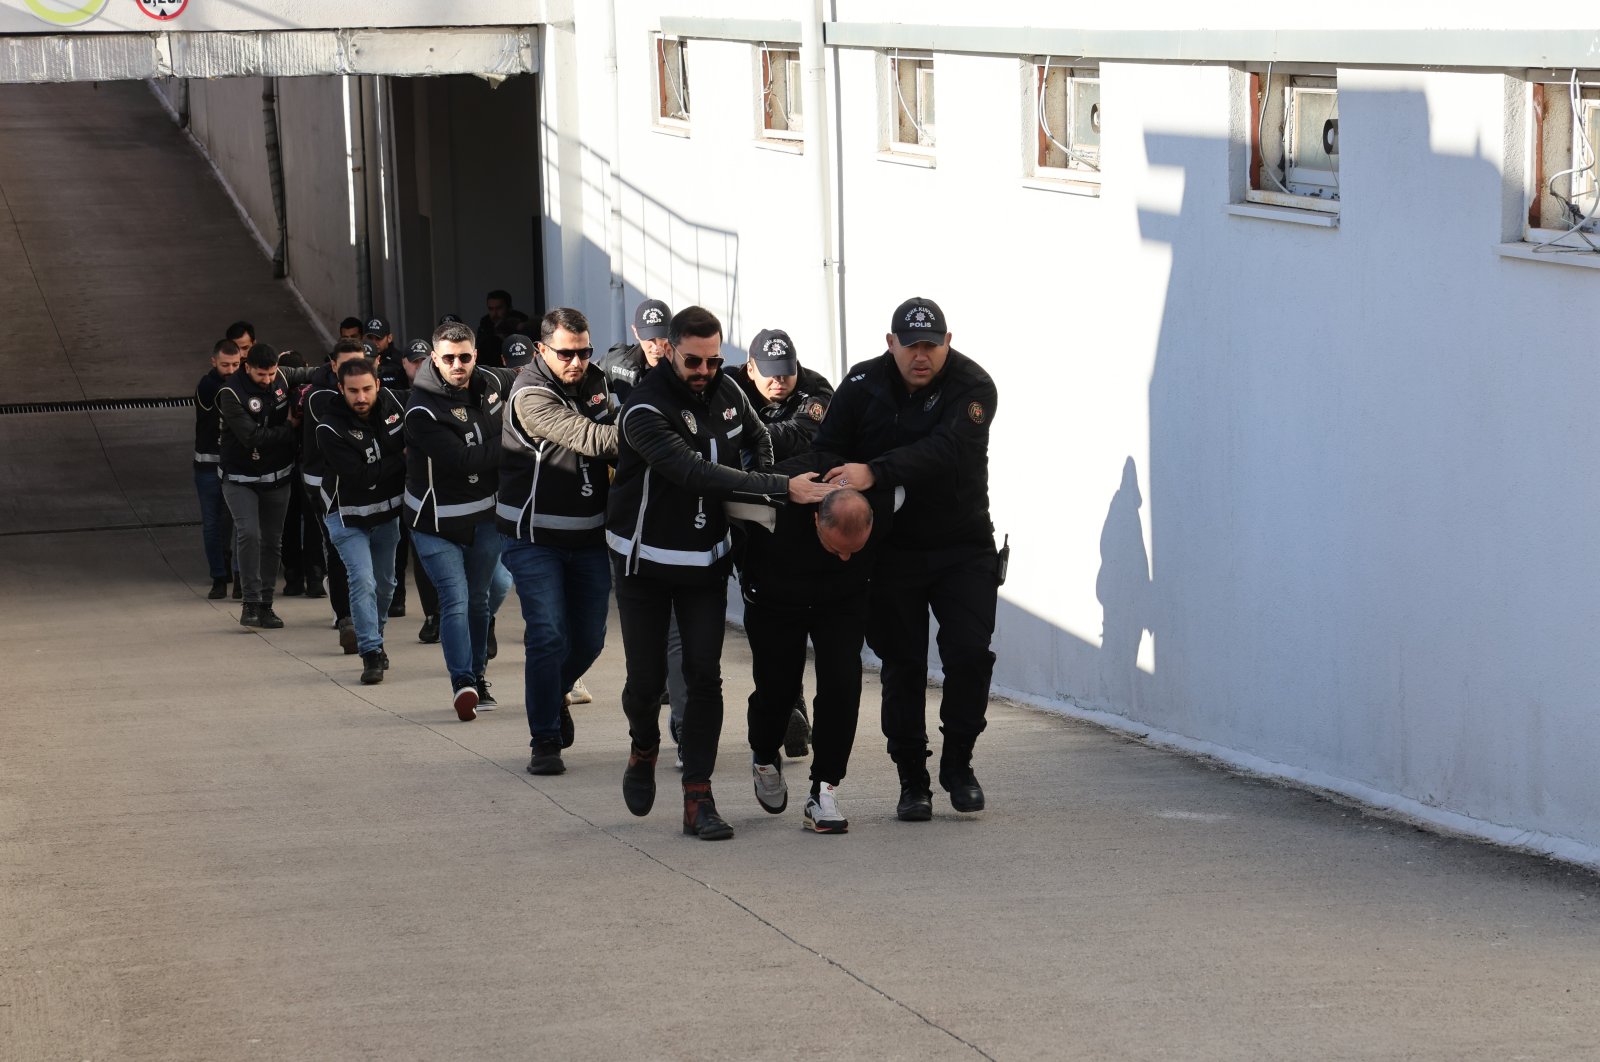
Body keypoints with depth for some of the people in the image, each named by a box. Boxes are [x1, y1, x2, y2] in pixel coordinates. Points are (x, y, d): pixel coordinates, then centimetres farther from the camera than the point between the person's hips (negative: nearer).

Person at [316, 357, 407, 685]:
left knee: (385, 583, 17)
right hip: (349, 517, -5)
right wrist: (402, 460, -21)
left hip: (387, 512, 6)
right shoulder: (330, 429, -28)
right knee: (363, 581, -18)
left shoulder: (389, 401, -11)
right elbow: (362, 477, -30)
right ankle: (371, 652, -13)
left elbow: (413, 435, 10)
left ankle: (374, 640, 38)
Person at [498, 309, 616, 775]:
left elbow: (613, 437, 8)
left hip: (589, 536, 6)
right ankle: (546, 741, -4)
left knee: (589, 639, 10)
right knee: (548, 636, -11)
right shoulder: (531, 396, -18)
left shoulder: (595, 382, 5)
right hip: (536, 538, -6)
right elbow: (586, 438, -30)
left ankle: (554, 693, 40)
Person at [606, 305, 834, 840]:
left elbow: (758, 438, 19)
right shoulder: (644, 410, -24)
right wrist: (781, 489, -40)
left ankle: (698, 798, -3)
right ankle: (643, 750, 33)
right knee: (647, 677, 0)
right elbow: (697, 474, -36)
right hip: (646, 559, -4)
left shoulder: (726, 391, -2)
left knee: (704, 675, -4)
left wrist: (765, 480, -1)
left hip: (706, 559, 4)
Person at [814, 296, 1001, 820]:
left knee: (970, 653, -10)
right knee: (903, 665, 2)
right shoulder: (863, 386, -4)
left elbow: (944, 451, -30)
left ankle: (958, 764, 9)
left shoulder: (972, 387, -14)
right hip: (892, 549, 2)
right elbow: (828, 457, 0)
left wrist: (874, 472, -41)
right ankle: (912, 781, 11)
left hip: (963, 546, -1)